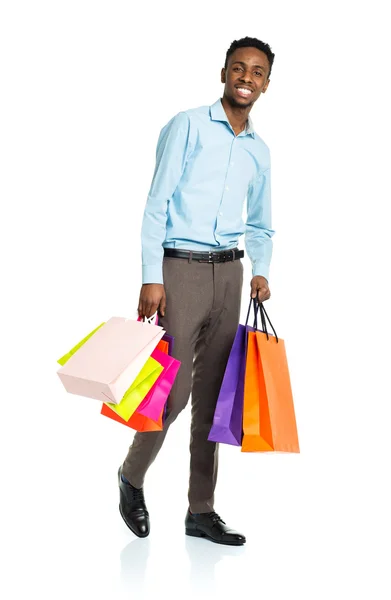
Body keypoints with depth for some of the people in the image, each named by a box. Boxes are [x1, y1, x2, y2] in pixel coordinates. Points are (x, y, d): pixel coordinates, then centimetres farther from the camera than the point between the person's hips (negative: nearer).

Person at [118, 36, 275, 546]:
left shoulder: (259, 151, 15)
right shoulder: (188, 126, -2)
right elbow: (156, 204, -7)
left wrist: (261, 271, 3)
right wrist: (151, 278, -14)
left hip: (228, 273, 5)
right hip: (180, 268, -5)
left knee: (213, 394, 6)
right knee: (175, 389, -6)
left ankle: (201, 510, 16)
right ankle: (132, 476, 21)